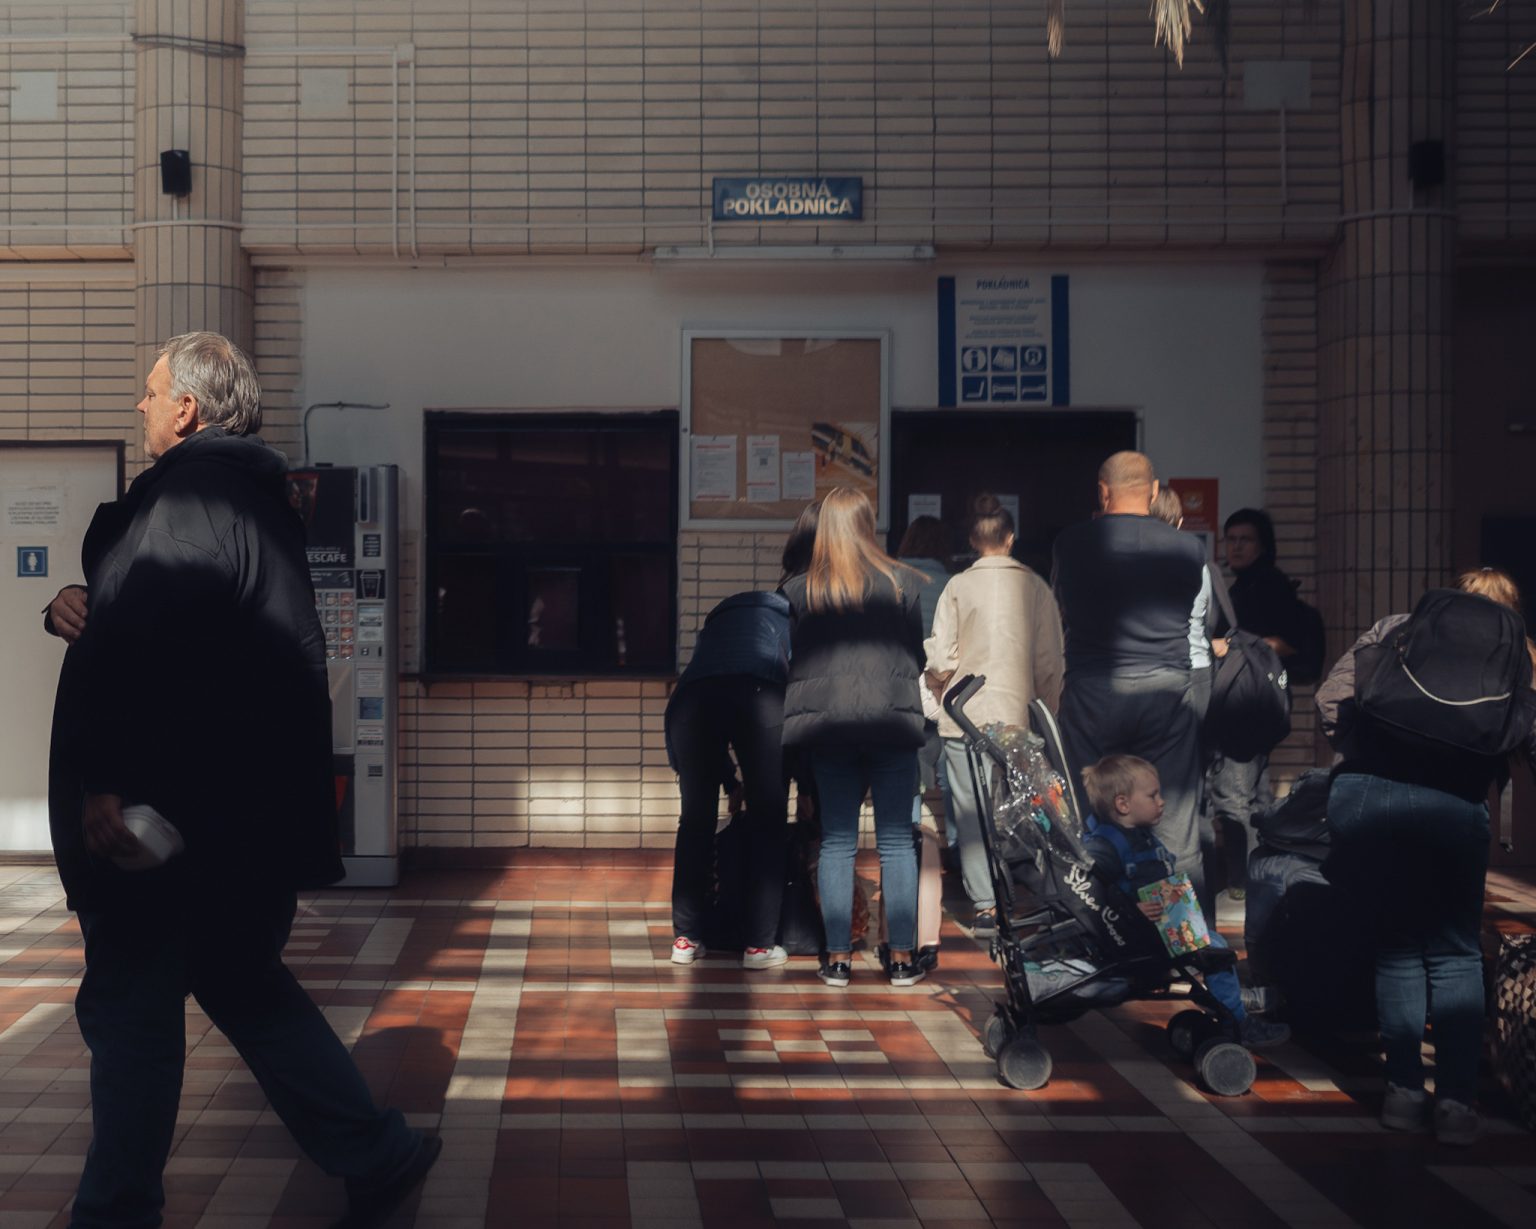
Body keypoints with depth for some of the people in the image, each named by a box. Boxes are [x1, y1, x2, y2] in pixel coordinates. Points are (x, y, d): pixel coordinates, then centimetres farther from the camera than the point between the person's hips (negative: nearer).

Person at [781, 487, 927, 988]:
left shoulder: (797, 591, 0)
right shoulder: (902, 582, 0)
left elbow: (793, 659, 5)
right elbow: (917, 653, 9)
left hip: (826, 722, 1)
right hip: (893, 720, -1)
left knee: (836, 842, 7)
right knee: (896, 841, 5)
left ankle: (838, 958, 7)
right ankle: (902, 958, 6)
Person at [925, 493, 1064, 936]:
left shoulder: (958, 587, -4)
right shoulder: (1035, 587, 1)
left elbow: (940, 658, -7)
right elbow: (1050, 661, 2)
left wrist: (938, 680, 15)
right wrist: (1048, 713, 13)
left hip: (965, 715, -2)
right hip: (1018, 714, 2)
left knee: (972, 812, 3)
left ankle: (984, 903, 2)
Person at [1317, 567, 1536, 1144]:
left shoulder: (1396, 627, 20)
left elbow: (1330, 699, 13)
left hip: (1360, 796, 1)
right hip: (1450, 806, -1)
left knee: (1397, 944, 18)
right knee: (1455, 952, 15)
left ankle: (1404, 1091, 18)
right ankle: (1456, 1102, 9)